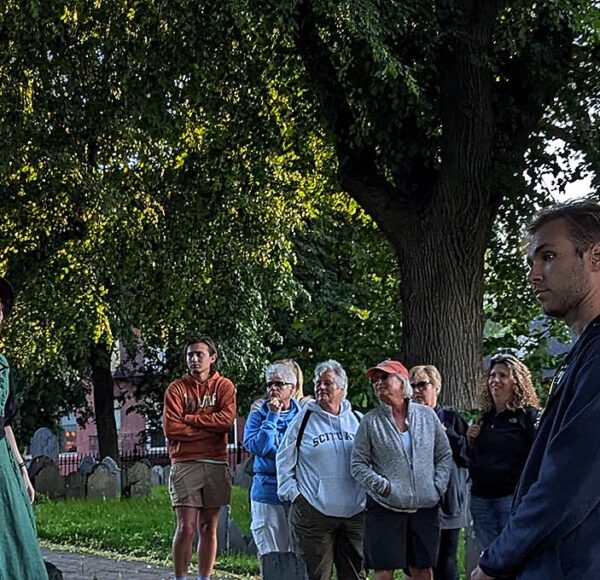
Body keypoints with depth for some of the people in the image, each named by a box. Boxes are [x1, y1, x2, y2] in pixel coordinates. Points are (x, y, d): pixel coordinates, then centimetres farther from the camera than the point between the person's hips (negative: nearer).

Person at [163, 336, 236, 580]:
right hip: (185, 464, -2)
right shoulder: (176, 389, 6)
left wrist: (189, 418, -6)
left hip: (216, 465, 2)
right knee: (186, 527, -8)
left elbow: (226, 419, -9)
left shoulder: (224, 386, 8)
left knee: (208, 527, 6)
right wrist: (209, 428, -8)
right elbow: (171, 427, -7)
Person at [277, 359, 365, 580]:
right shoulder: (304, 419, 3)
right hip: (313, 511, -3)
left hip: (354, 512, 3)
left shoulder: (357, 421, 10)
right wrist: (292, 493, -3)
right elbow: (285, 459, 5)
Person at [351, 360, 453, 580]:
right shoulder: (370, 421, 0)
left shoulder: (427, 415, 6)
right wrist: (382, 485, -14)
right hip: (385, 507, -2)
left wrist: (438, 487, -1)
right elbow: (358, 465, 0)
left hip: (425, 506, 2)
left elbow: (445, 455, 11)